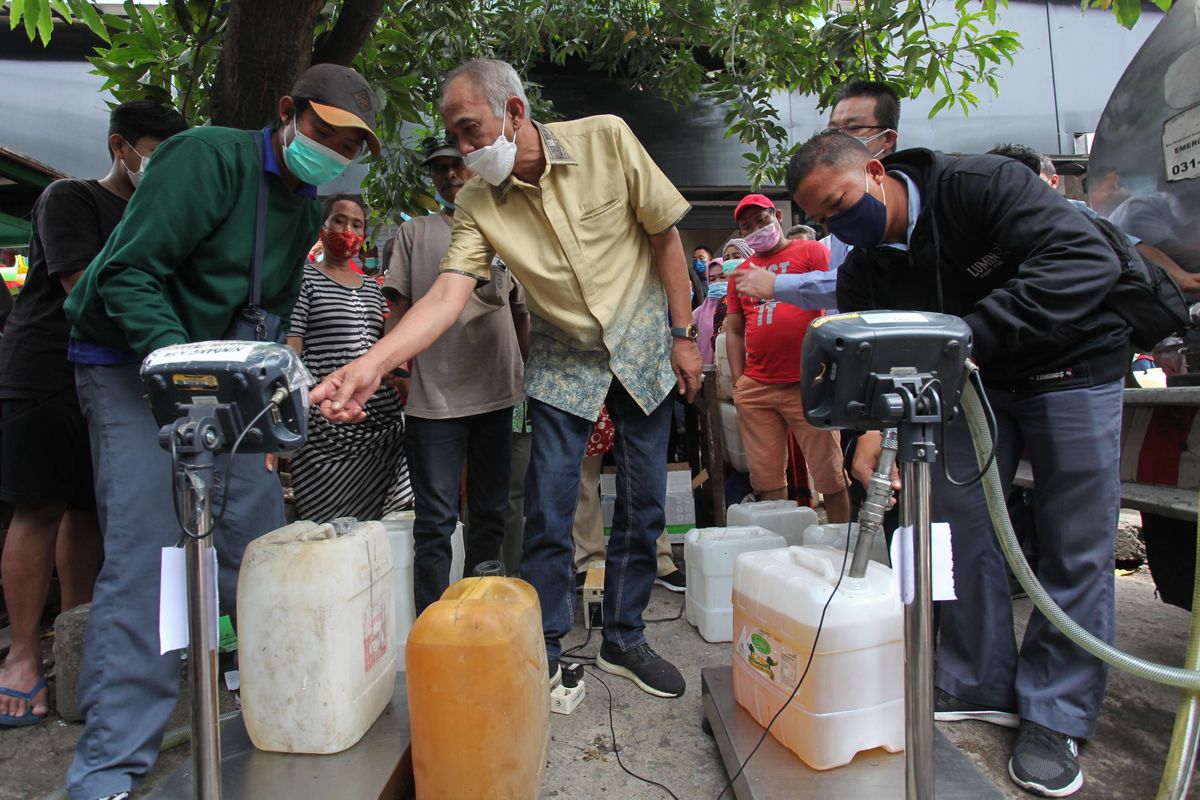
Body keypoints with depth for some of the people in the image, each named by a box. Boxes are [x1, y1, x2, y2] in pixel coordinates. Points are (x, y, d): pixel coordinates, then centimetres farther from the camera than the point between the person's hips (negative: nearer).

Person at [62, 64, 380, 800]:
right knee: (147, 552, -14)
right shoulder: (209, 157, -15)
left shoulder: (305, 206, 9)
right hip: (134, 367, -7)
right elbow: (127, 275, -20)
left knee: (260, 533, 6)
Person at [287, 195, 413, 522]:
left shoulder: (372, 286, 20)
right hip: (327, 427, -5)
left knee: (381, 521, 4)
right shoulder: (304, 278, 3)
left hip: (384, 423, 5)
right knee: (331, 528, -2)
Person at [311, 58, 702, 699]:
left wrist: (683, 335, -7)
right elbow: (446, 294, -22)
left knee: (642, 506, 6)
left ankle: (624, 641, 25)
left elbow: (666, 237, -8)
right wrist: (370, 364, -37)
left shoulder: (606, 141, -14)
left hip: (642, 347, 0)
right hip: (562, 361, 1)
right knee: (548, 509, -3)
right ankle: (542, 650, 17)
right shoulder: (477, 204, -11)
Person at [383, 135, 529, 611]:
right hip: (435, 396, -3)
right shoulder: (415, 233, 11)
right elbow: (399, 308, 7)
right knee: (436, 520, -2)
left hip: (498, 393, 3)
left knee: (490, 513, 11)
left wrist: (531, 374, 10)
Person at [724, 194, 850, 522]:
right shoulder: (741, 272, 18)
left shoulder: (811, 252, 7)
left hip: (808, 385, -3)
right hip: (755, 389, 4)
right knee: (767, 480, 5)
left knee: (829, 475, 2)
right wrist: (738, 380, 7)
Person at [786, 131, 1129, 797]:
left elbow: (1088, 261, -33)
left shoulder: (981, 185, -23)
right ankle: (979, 686, 19)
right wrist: (873, 427, -30)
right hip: (970, 385, 5)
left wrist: (971, 334, -42)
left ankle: (1054, 717, 13)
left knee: (1076, 547, -1)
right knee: (958, 525, 2)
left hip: (1068, 367, -4)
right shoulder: (862, 272, -7)